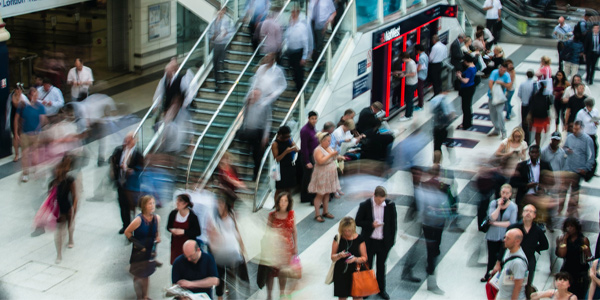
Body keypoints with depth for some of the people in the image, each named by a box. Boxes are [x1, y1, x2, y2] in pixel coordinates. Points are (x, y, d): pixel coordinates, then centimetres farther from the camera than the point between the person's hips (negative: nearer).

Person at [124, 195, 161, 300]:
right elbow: (127, 232, -13)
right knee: (138, 275, 7)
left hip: (150, 251, 5)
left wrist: (158, 238, -7)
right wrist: (136, 243, -14)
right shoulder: (139, 220, -22)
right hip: (139, 252, -5)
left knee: (146, 274, 19)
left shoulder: (157, 218, -5)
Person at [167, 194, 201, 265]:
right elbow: (168, 227, 11)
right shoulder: (173, 213, -3)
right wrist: (172, 230, -12)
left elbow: (198, 232, -11)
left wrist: (184, 231, -19)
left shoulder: (192, 216, -14)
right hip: (176, 245, 4)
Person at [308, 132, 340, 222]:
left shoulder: (329, 148, 10)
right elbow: (320, 161, -30)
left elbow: (333, 159, 22)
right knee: (320, 194, -4)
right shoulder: (318, 150, -16)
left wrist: (335, 155, 2)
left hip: (330, 175, 8)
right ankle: (317, 215, 0)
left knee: (327, 194, 12)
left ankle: (325, 212, 21)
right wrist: (331, 155, -27)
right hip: (321, 175, -8)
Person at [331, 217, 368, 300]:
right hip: (341, 273, 1)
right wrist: (339, 255, -19)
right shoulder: (338, 238, -2)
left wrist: (355, 259, -22)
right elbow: (333, 258, 2)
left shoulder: (359, 239, -5)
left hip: (355, 272, -1)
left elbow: (364, 258, -2)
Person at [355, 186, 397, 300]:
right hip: (369, 241, -1)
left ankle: (381, 289, 31)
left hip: (384, 242, 1)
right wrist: (371, 224, -22)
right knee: (367, 265, 12)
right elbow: (358, 221, -7)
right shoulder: (365, 205, -13)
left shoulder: (390, 205, -10)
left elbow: (393, 223, 0)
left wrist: (392, 240, 0)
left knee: (381, 266, 16)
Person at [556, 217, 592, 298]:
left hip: (581, 272, 0)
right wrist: (564, 239, -5)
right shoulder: (561, 239, 7)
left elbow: (589, 257, 11)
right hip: (567, 271, 1)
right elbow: (561, 254, -7)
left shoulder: (584, 240, 6)